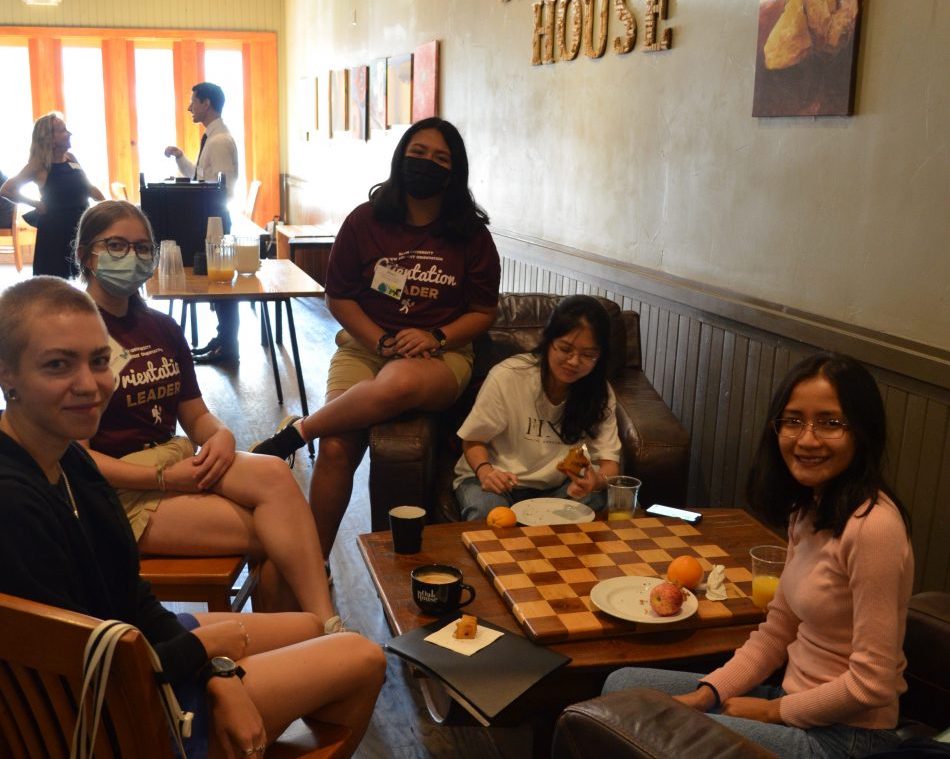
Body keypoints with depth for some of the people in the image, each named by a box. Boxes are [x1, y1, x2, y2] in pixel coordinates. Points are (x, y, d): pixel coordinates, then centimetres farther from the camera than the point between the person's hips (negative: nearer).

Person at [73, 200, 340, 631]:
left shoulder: (161, 328, 15)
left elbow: (196, 416, 16)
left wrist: (220, 436, -9)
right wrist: (164, 478, -19)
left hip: (178, 460, 6)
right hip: (119, 489, -6)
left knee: (274, 475, -26)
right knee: (272, 534, -23)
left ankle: (325, 628, -28)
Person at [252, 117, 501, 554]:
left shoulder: (471, 235, 4)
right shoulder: (366, 221, 4)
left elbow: (483, 312, 6)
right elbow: (338, 298, 5)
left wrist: (436, 337, -13)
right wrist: (383, 342, -9)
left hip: (442, 354, -1)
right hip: (363, 346, 1)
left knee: (399, 383, -39)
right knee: (336, 448, -23)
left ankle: (296, 432, -15)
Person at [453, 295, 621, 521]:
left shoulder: (600, 392, -8)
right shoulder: (508, 376, -18)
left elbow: (609, 461, -11)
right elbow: (474, 440, -7)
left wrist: (597, 480, -37)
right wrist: (485, 471, -30)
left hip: (557, 487, 5)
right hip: (500, 481, -4)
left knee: (595, 502, -26)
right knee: (486, 512, -37)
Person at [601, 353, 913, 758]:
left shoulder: (872, 526, -25)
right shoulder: (808, 508, 3)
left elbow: (871, 683, -22)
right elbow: (776, 632, 7)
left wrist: (773, 710, -11)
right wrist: (705, 695, -4)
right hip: (797, 699, 8)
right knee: (622, 685, 7)